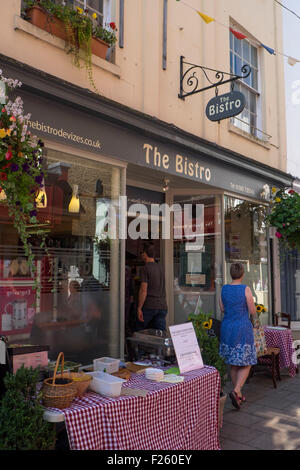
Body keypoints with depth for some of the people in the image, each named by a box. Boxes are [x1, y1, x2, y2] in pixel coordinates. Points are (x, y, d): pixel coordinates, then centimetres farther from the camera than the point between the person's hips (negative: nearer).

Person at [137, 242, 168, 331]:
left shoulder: (146, 268, -8)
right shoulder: (160, 267, 13)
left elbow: (143, 290, -14)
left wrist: (139, 308, -11)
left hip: (149, 306, -6)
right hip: (162, 306, 6)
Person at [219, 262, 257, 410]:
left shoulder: (224, 289, 0)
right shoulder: (246, 289, -13)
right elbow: (252, 311, -8)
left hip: (227, 329, 5)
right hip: (243, 329, -5)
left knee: (233, 364, 15)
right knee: (246, 364, 6)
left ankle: (239, 395, 24)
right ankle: (236, 391, -12)